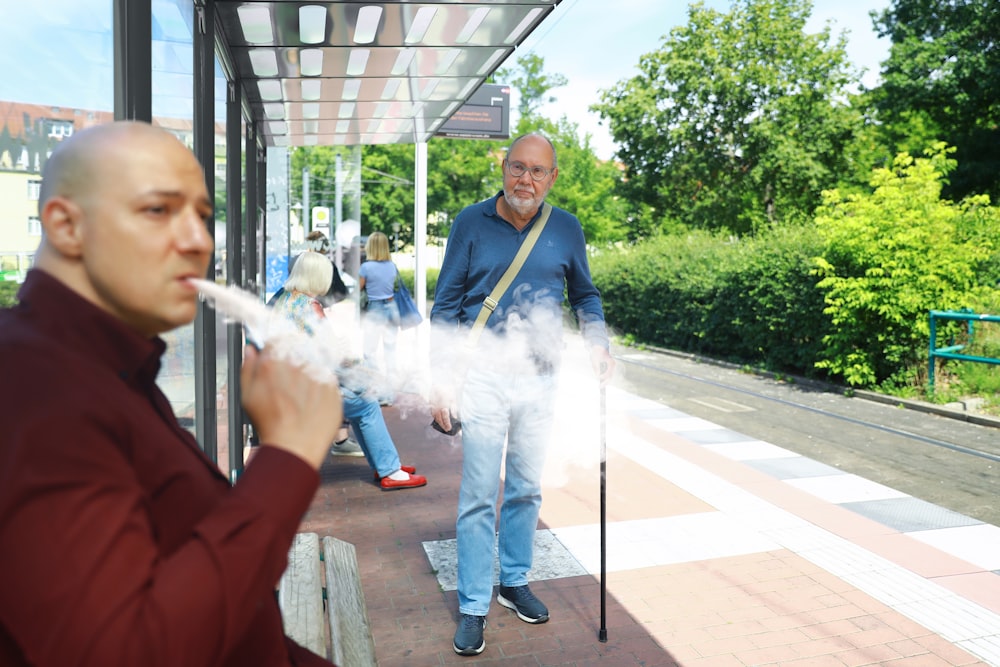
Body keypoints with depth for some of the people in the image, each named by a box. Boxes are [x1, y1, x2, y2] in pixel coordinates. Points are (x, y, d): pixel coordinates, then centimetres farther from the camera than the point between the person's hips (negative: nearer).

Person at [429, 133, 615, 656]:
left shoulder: (566, 229, 4)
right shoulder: (471, 223, -3)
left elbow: (585, 294, 16)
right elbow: (446, 304, -1)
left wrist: (598, 343, -2)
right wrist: (441, 379, -7)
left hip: (540, 379, 3)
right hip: (483, 376, -2)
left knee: (526, 490, 14)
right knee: (479, 496, 1)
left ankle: (515, 582, 33)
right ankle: (474, 607, 14)